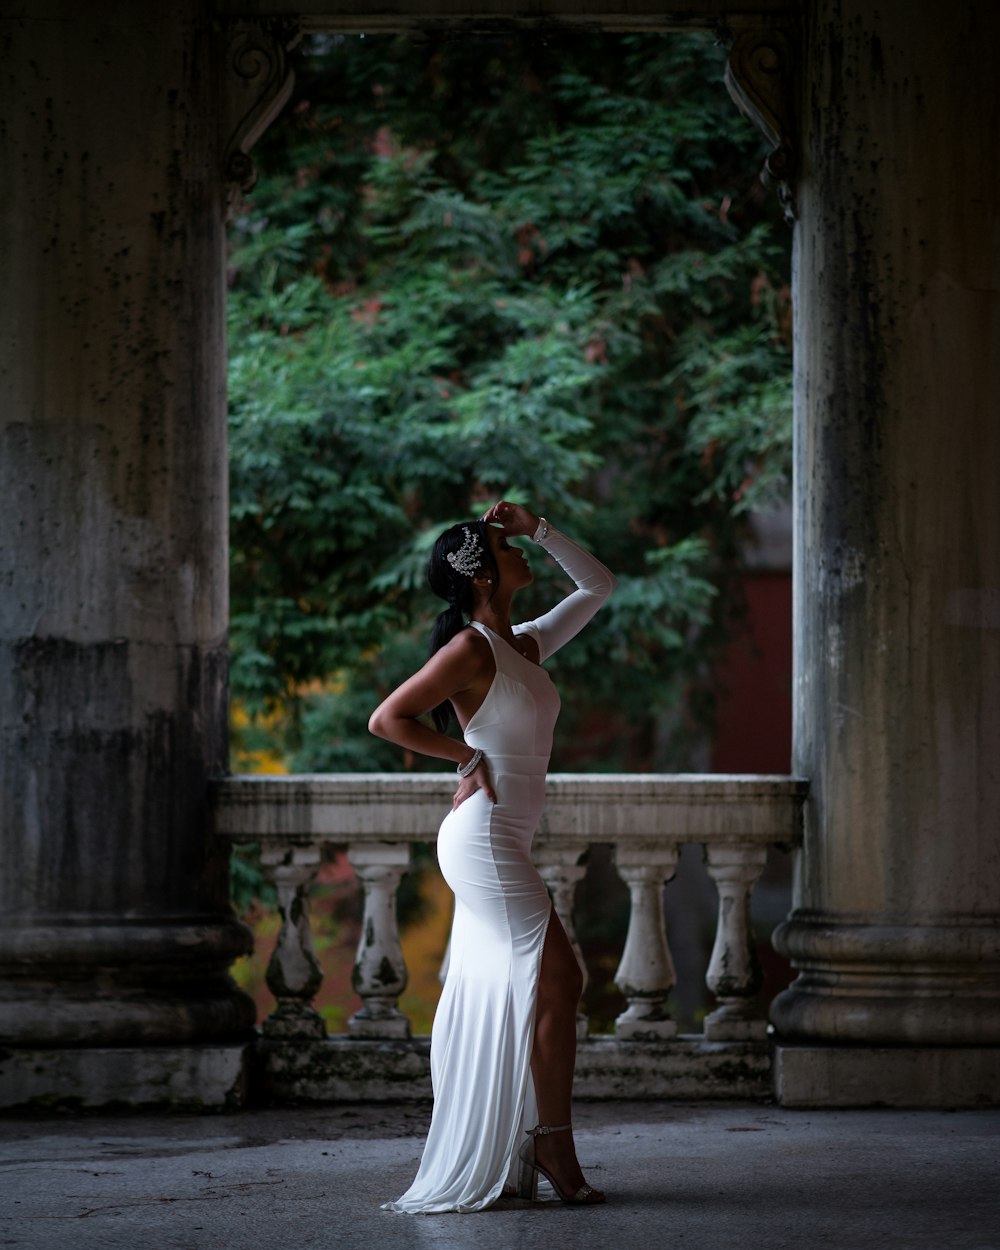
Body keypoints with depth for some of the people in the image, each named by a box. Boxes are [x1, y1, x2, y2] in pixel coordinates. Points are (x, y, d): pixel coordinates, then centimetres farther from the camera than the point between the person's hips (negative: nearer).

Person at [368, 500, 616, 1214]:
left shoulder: (526, 644, 14)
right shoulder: (472, 648, -11)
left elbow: (598, 586, 24)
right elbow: (387, 718, -13)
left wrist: (538, 527, 15)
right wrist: (467, 755, -10)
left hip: (501, 845, 9)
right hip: (484, 838, -9)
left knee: (491, 1001, 8)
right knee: (558, 980, -8)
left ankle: (483, 1166, 10)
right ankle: (555, 1147, -4)